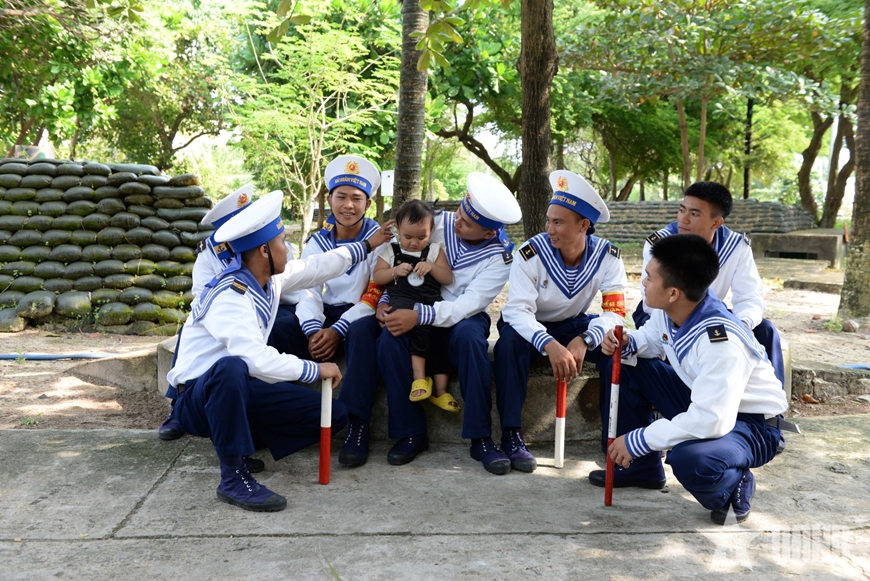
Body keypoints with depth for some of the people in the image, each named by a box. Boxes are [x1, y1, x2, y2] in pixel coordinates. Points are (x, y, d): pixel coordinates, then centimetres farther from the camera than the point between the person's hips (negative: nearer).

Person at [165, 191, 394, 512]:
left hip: (239, 389, 8)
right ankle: (233, 476, -30)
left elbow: (318, 267, 15)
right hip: (196, 398, -8)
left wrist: (366, 246, 23)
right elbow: (256, 359, -40)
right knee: (231, 367, -44)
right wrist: (316, 369, -29)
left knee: (334, 415, 0)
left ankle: (239, 439, 11)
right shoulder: (229, 297, -27)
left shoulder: (269, 277, -1)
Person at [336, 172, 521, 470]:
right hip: (416, 311, 3)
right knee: (388, 339, -29)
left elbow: (470, 303, -22)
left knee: (469, 335, -37)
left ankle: (480, 437, -26)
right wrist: (384, 302, -17)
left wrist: (419, 316, -34)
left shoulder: (500, 256, -12)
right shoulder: (439, 223, -4)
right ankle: (411, 432, -17)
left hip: (461, 317, -2)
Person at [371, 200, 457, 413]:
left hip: (431, 301, 3)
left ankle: (440, 389, -14)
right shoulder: (390, 250, 15)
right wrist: (394, 271, -4)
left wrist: (431, 267, -5)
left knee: (440, 333, -22)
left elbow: (448, 278, 11)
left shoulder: (435, 250, 17)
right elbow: (376, 277, 13)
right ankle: (419, 375, -35)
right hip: (402, 300, -2)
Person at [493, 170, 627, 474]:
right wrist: (550, 345, -49)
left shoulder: (607, 256, -17)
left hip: (573, 324, 3)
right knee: (510, 340, -35)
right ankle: (511, 437, -30)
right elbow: (517, 310, -31)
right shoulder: (531, 253, -25)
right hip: (528, 325, -2)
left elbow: (615, 311, -21)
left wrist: (584, 339, -41)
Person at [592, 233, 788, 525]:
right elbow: (650, 339, 10)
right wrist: (626, 343, -15)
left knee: (690, 458, -39)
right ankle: (641, 465, 12)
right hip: (702, 402, 8)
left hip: (751, 424, -8)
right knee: (628, 366, -1)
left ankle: (732, 489, -1)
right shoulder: (670, 311, -12)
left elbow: (711, 421, -40)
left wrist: (638, 439, -32)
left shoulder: (720, 341, -36)